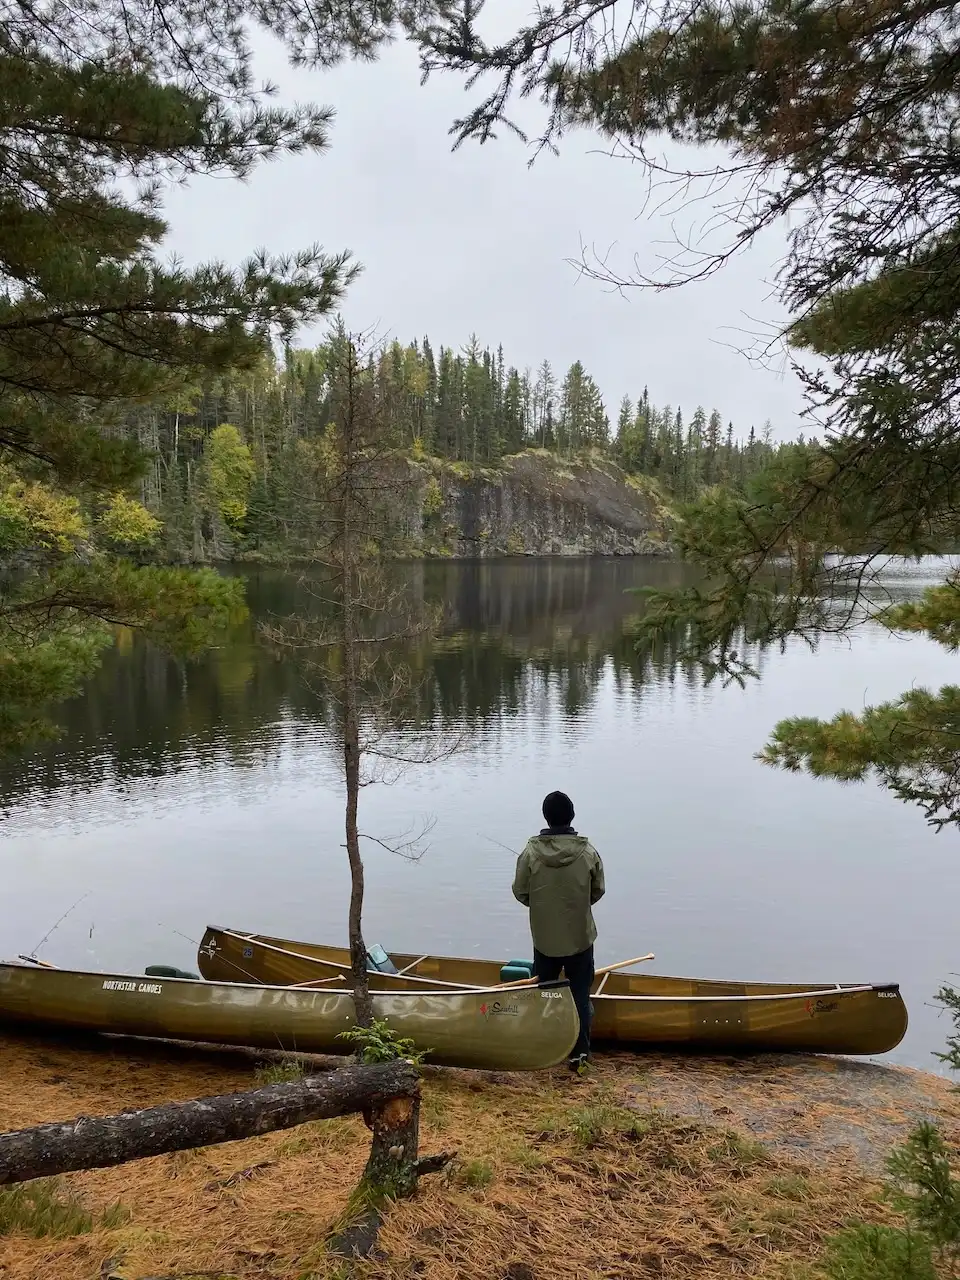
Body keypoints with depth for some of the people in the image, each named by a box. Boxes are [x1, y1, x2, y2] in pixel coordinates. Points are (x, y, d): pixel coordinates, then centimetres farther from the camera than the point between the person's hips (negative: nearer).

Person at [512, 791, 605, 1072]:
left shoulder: (531, 853, -15)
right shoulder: (588, 852, -12)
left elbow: (520, 892, -5)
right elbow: (598, 891, 0)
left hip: (544, 938, 0)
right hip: (581, 936, 0)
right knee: (579, 993, 12)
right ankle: (580, 1052, 15)